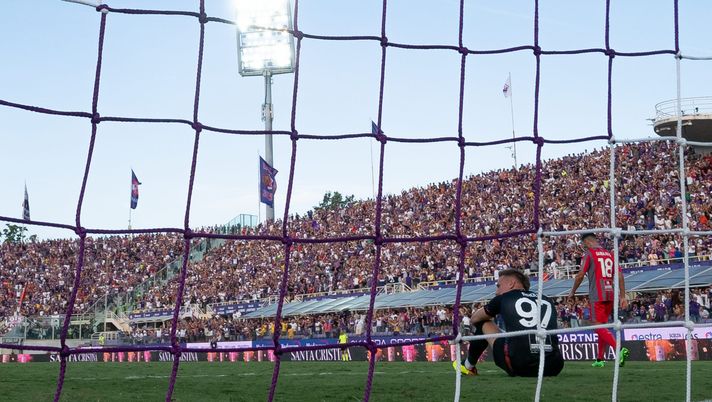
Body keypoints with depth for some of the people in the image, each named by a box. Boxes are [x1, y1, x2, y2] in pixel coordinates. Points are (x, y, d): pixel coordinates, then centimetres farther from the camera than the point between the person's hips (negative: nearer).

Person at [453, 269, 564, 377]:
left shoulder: (503, 298, 12)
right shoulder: (547, 300, 19)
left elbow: (474, 320, 30)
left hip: (519, 366, -3)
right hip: (552, 369, 3)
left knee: (483, 324, 23)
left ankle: (468, 366, 38)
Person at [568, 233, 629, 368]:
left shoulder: (589, 254, -3)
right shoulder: (609, 254, 15)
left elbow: (580, 275, -8)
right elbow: (619, 275, 10)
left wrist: (572, 292, 5)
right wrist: (623, 296, 11)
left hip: (597, 297, -7)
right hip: (611, 295, 7)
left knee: (599, 328, -9)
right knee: (602, 326, 14)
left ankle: (620, 349, -28)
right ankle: (600, 359, 15)